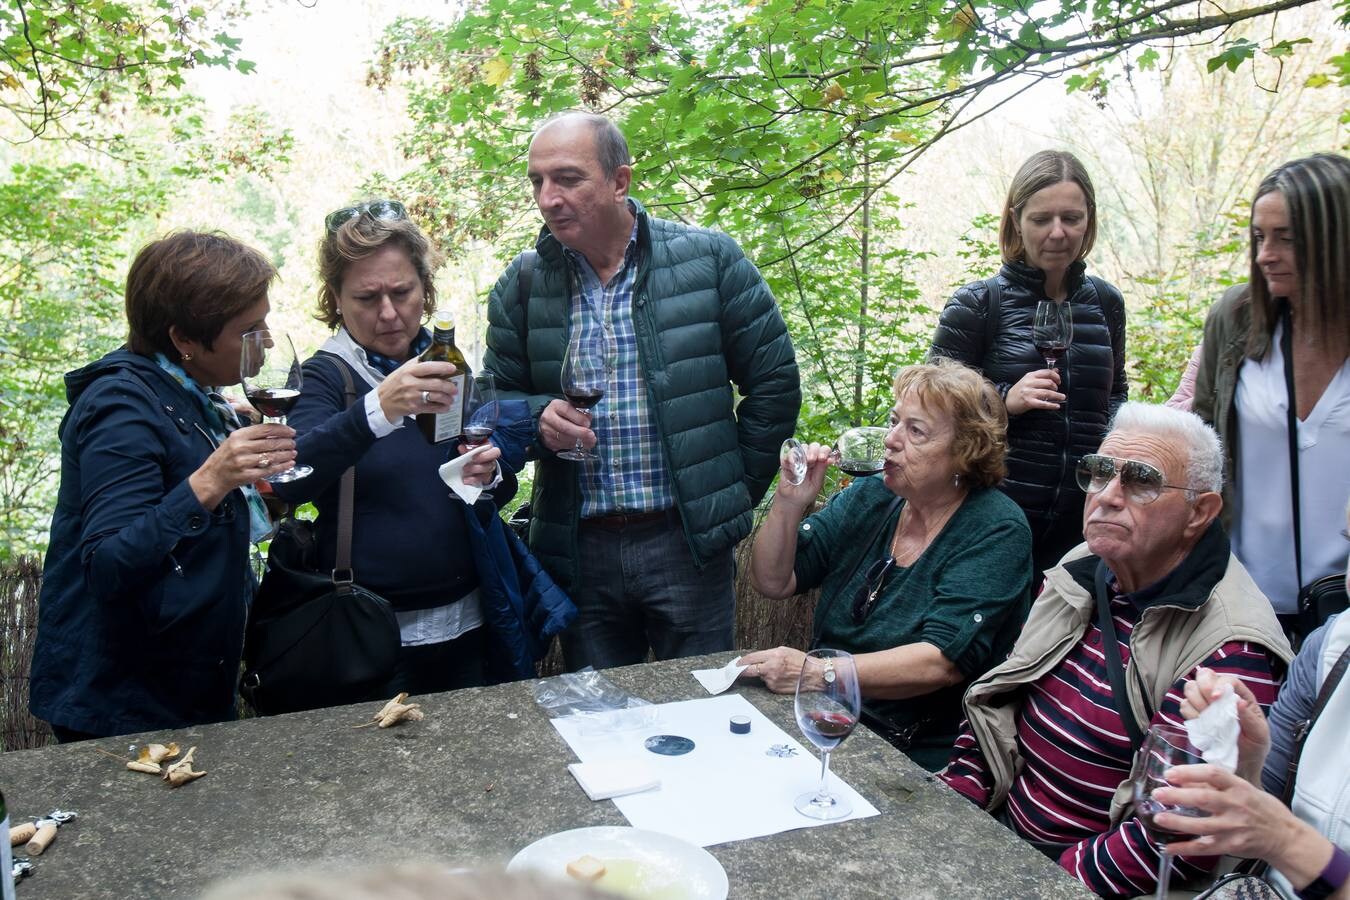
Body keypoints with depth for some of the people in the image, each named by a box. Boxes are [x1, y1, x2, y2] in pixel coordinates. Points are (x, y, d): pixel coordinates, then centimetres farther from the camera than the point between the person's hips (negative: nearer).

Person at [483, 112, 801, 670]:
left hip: (686, 543, -2)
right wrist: (539, 416, -13)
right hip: (580, 551, 3)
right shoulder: (522, 284, 3)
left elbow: (774, 380, 1)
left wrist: (736, 491, 2)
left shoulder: (708, 260, -4)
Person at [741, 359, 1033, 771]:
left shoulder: (997, 531, -11)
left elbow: (943, 661, -22)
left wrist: (815, 671, -28)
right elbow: (773, 582, 5)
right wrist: (789, 503, -11)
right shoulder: (868, 498, 6)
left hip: (922, 755, -5)